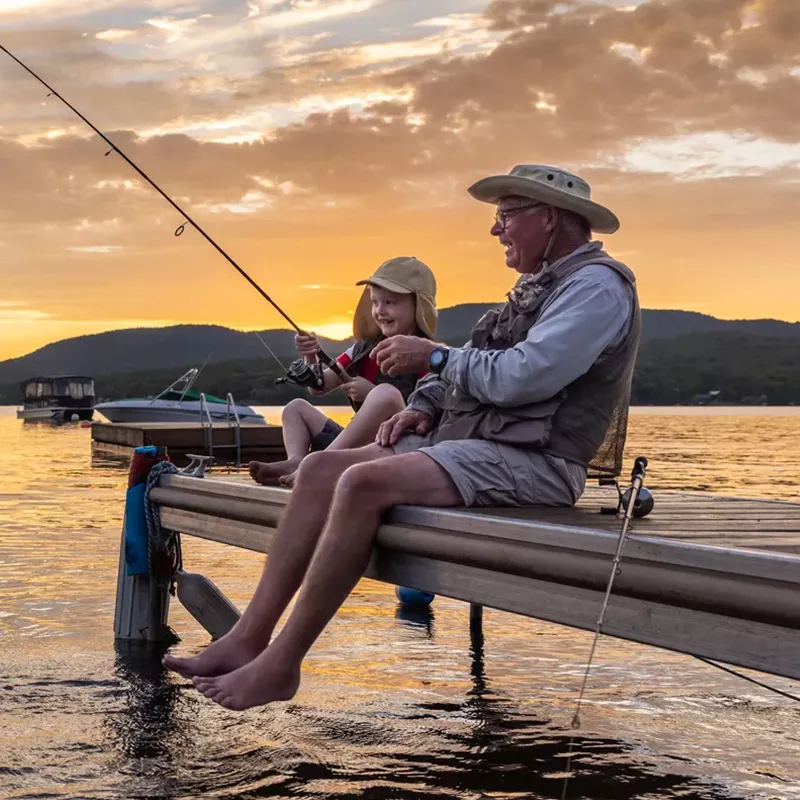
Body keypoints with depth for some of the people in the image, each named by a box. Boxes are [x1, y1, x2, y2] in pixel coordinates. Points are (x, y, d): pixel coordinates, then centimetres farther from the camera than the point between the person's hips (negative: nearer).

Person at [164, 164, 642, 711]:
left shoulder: (596, 285, -9)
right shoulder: (538, 286, 24)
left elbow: (523, 376, -22)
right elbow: (471, 368, 26)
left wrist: (435, 357, -10)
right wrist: (423, 405, 6)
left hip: (532, 461, -10)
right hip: (466, 439, 10)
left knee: (365, 482, -28)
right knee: (322, 469, -4)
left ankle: (281, 665, -23)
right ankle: (248, 639, -9)